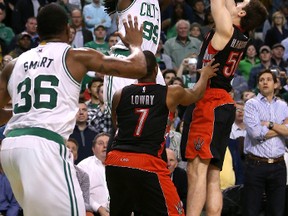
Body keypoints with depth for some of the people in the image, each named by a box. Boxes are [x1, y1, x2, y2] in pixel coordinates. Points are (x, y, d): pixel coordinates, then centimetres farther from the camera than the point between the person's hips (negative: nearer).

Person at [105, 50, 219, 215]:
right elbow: (196, 94, 26)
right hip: (147, 164, -4)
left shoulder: (119, 95, 11)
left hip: (115, 161, 4)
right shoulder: (171, 93, 4)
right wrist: (205, 75, 47)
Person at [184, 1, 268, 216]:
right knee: (212, 176, 9)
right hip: (225, 103, 9)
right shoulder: (242, 38, 12)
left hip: (211, 102, -9)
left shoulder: (226, 29, -9)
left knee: (197, 169, -17)